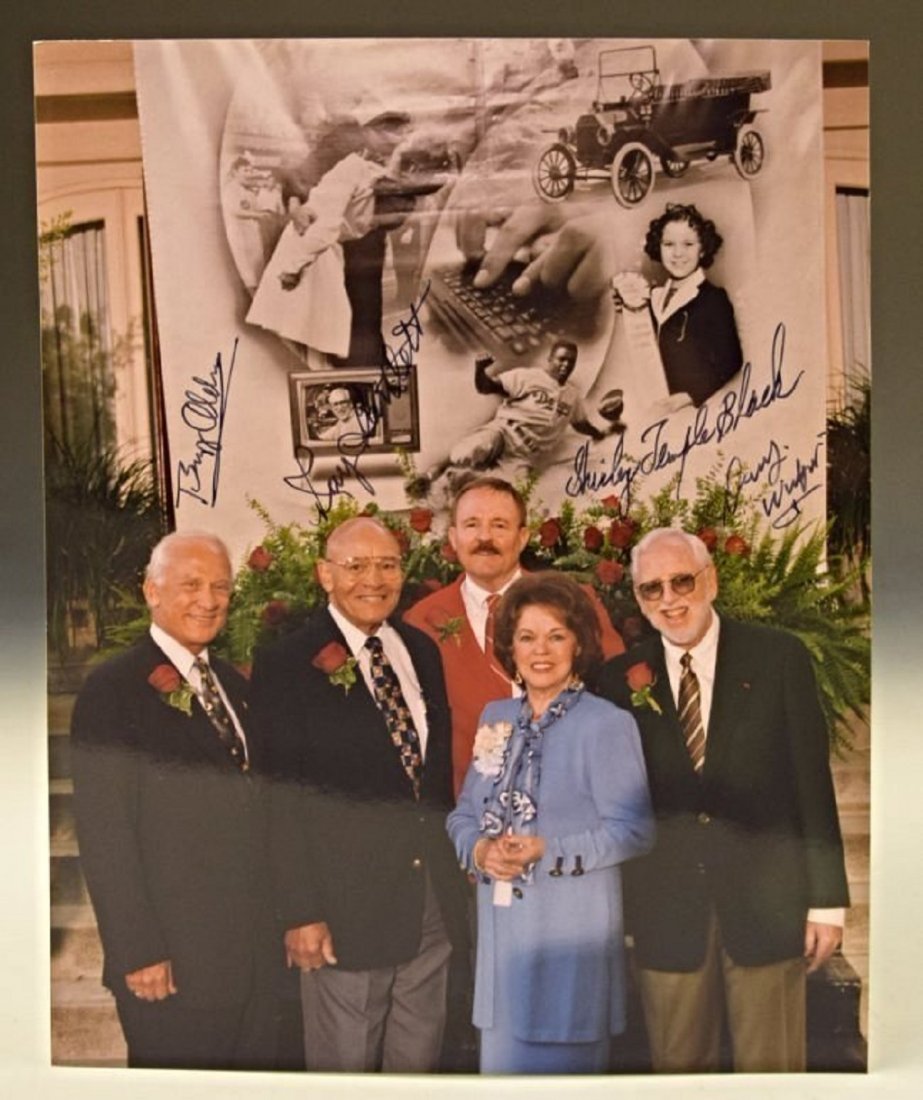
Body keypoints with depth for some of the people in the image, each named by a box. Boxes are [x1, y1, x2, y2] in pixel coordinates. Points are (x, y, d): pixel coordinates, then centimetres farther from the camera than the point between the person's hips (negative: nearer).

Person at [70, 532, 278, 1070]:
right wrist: (137, 953, -16)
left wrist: (285, 916, 9)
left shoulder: (236, 686, 10)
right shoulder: (113, 690, -12)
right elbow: (103, 835, -15)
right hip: (172, 962, -6)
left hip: (257, 951, 7)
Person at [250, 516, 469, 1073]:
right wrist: (301, 911, -14)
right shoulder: (286, 665, -10)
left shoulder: (423, 651, 8)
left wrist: (457, 867, 9)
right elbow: (283, 800, -12)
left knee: (420, 1059, 18)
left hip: (436, 902, 5)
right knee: (345, 1066, 11)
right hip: (348, 906, -5)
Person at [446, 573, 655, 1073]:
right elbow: (464, 813, 11)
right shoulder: (496, 717, 8)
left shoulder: (607, 724, -10)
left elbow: (634, 830, -12)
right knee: (500, 1059, 13)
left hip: (571, 930, -5)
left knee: (560, 1058, 5)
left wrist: (547, 851, -20)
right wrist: (480, 850, -11)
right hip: (500, 927, 5)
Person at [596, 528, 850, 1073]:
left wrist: (826, 898, -2)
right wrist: (616, 906, 1)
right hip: (665, 913, 1)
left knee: (772, 1067, 11)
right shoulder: (620, 680, 1)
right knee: (678, 1064, 13)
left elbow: (813, 781, -1)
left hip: (766, 903, -1)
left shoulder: (779, 657, -2)